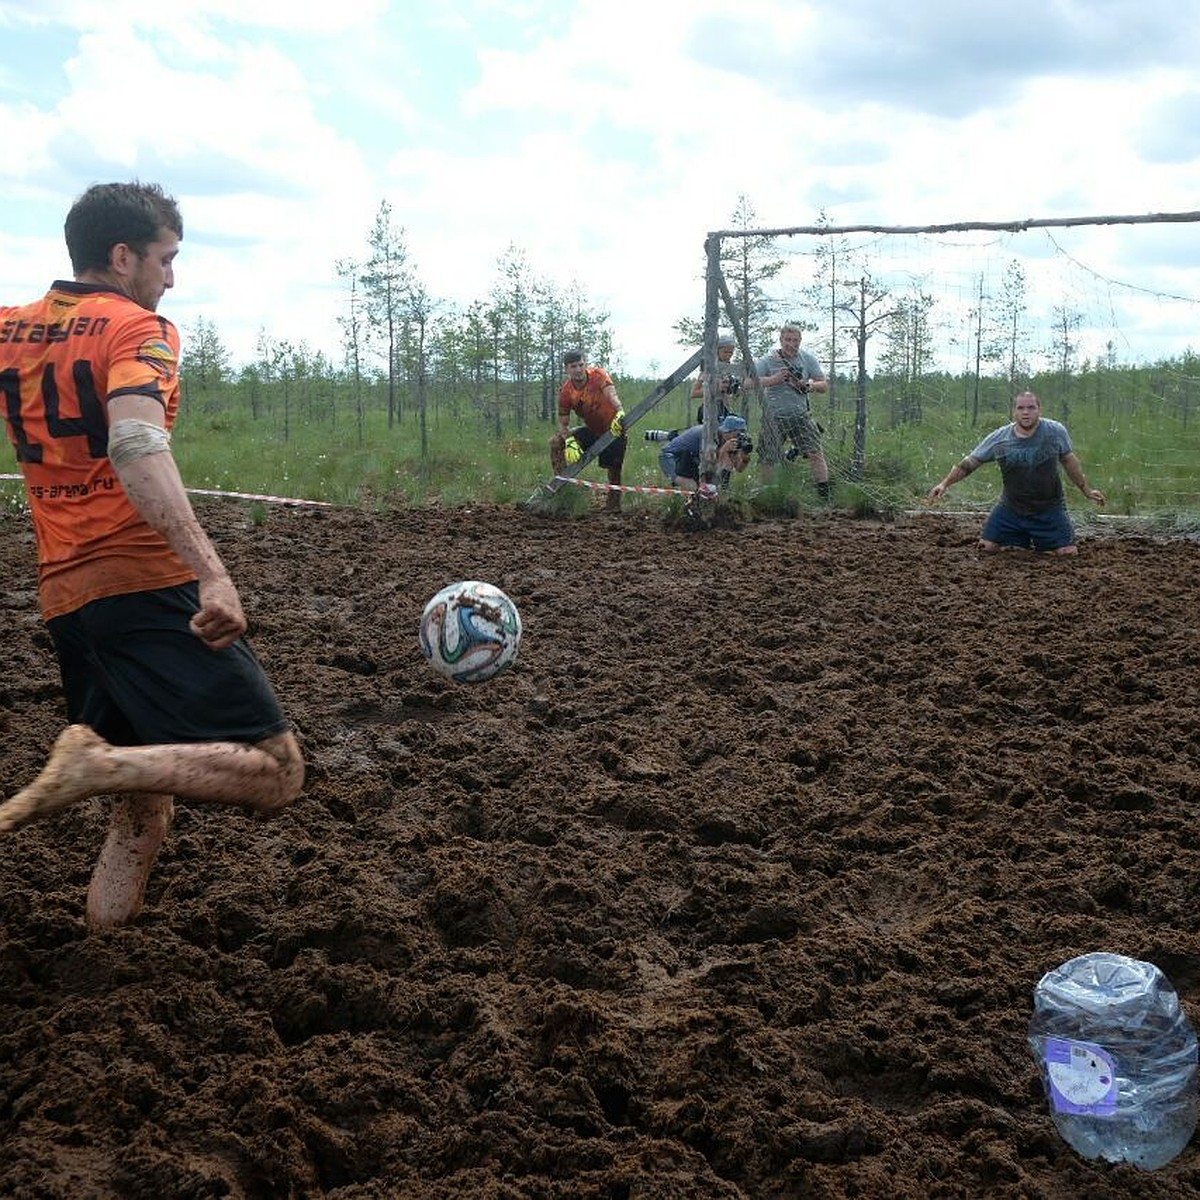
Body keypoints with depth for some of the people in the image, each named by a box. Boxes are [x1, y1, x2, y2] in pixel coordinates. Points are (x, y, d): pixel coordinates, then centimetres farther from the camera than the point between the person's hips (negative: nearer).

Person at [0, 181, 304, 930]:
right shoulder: (137, 327, -5)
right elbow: (136, 448, -24)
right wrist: (211, 571, -34)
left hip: (64, 596, 8)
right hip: (146, 585, -8)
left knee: (142, 809, 18)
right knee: (276, 775, -13)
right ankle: (93, 764, -25)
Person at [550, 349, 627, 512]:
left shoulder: (598, 375, -21)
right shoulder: (566, 392, -11)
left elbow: (612, 394, -40)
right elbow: (563, 423, -10)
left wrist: (620, 413, -61)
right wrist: (570, 442, -31)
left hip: (614, 428, -4)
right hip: (592, 431, 4)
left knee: (614, 471, -4)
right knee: (556, 442, -9)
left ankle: (613, 507, 15)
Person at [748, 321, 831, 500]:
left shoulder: (807, 359, 1)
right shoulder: (768, 361, -5)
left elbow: (824, 385, 3)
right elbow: (749, 382, -14)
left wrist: (808, 386, -18)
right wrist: (774, 379, -25)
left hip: (801, 415, 1)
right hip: (775, 417, -1)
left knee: (815, 453, -12)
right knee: (768, 461, 4)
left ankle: (824, 496, -8)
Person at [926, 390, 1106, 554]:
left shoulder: (1056, 432, -10)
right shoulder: (998, 438, -10)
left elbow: (1069, 461, 6)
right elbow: (968, 464, -3)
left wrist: (1087, 490, 10)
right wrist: (945, 484, -13)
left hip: (1049, 509, -1)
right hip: (1010, 509, 1)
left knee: (1068, 553, -8)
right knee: (987, 547, -3)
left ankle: (1039, 541, 26)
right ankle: (1022, 541, 28)